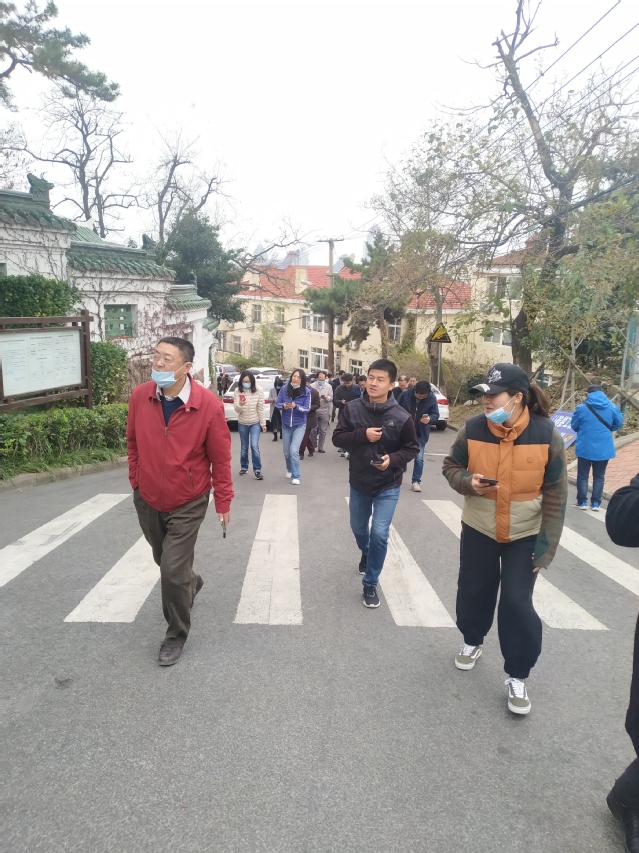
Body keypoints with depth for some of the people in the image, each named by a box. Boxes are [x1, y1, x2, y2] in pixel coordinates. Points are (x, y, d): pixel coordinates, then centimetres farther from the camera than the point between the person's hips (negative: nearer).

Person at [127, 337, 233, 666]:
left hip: (187, 503, -4)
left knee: (173, 570, -4)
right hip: (147, 499, 5)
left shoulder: (209, 404, -21)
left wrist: (223, 501, -6)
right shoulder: (139, 396, -11)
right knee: (166, 561, 23)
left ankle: (176, 635, 21)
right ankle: (191, 582, 57)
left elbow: (220, 458, -11)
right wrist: (136, 481, 11)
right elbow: (133, 443, 5)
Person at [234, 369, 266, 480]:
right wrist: (240, 405, -36)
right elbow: (236, 409, -13)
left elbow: (261, 408, -9)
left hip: (255, 422, -2)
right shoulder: (238, 390, -11)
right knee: (244, 447, 14)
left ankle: (257, 470, -3)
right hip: (242, 423, 2)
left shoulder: (259, 390, -14)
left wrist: (263, 423, -8)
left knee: (254, 446, -12)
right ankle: (244, 467, 32)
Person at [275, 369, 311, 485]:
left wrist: (296, 406, -30)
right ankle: (289, 470, 42)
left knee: (294, 450, -16)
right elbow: (277, 403, -2)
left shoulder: (307, 391, -13)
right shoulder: (284, 388, -8)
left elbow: (307, 409, -13)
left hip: (299, 425, -3)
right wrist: (283, 405, -24)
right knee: (286, 451, 14)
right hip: (286, 424, 3)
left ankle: (296, 476, -4)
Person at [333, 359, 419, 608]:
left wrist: (393, 459, -24)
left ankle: (370, 584, 12)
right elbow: (337, 438, -9)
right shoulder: (352, 408, -12)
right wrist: (362, 435, -26)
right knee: (358, 528, 22)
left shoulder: (401, 417, -16)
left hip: (388, 487, -3)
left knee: (379, 534, -9)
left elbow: (412, 448, -5)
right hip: (358, 483, 3)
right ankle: (366, 554, 57)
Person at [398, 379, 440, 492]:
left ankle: (416, 481, 9)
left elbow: (436, 415, -7)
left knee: (419, 458, -3)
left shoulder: (432, 398, -13)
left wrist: (430, 418, -29)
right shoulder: (405, 394, -15)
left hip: (421, 433, 0)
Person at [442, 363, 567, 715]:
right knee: (473, 590, 15)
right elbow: (451, 466, 1)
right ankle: (472, 641, 44)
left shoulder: (546, 434, -17)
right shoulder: (473, 429, -14)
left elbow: (555, 493, -10)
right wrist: (468, 482, -22)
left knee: (517, 602, -1)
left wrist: (547, 542, -10)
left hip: (525, 535, -2)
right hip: (478, 529, 2)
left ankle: (517, 676, 19)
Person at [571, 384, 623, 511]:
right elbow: (619, 424, 8)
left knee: (583, 475, 11)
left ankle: (582, 502, 14)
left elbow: (574, 426, 1)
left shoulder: (582, 408, -10)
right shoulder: (612, 407, -3)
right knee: (599, 476, 14)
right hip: (604, 449, 2)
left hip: (585, 448, -2)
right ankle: (595, 503, 16)